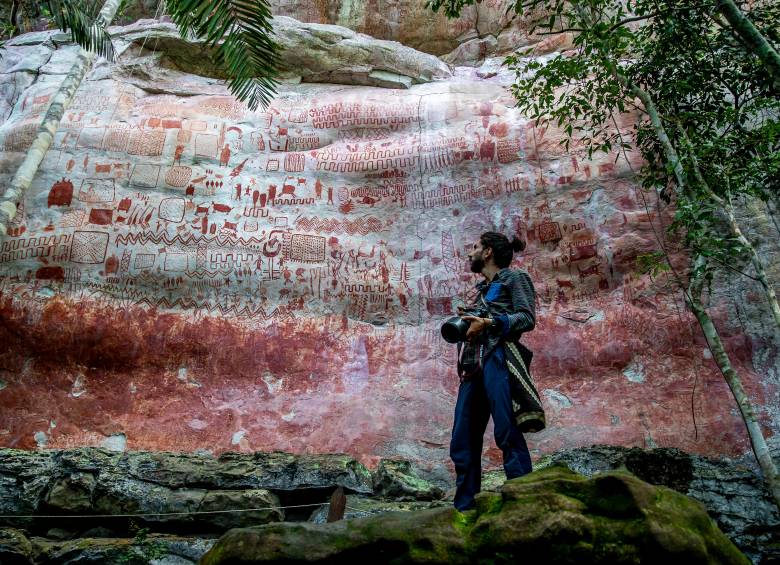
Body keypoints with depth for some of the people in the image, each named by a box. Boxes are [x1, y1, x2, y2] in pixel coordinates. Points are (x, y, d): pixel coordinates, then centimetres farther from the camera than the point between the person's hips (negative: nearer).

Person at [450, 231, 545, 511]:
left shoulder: (514, 278, 10)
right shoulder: (482, 288, 31)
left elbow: (527, 318, -4)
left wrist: (489, 323, -14)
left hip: (498, 357, -7)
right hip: (472, 363, 8)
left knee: (507, 432, -16)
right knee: (462, 442, 2)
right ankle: (464, 508, 6)